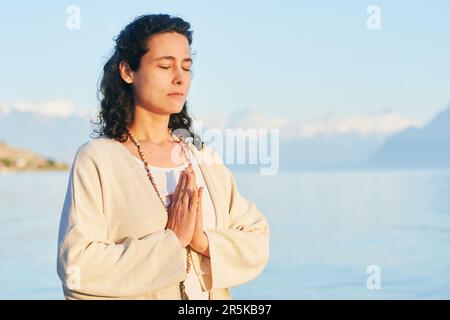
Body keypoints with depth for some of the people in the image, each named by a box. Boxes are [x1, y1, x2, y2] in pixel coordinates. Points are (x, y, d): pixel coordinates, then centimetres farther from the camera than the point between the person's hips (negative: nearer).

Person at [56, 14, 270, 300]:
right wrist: (172, 242, -21)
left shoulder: (205, 158, 2)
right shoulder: (97, 159, -12)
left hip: (213, 293, 4)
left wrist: (204, 242, -18)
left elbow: (258, 244, -1)